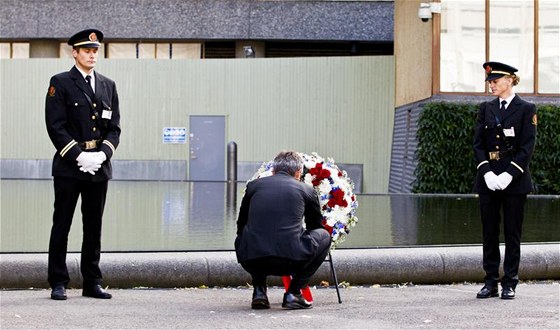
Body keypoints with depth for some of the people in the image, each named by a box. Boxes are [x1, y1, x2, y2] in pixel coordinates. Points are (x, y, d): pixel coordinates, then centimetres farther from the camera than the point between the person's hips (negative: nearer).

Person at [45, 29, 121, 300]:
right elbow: (55, 126, -8)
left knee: (94, 227, 8)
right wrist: (79, 156, -16)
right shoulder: (60, 83, -1)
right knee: (62, 225, 0)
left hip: (99, 166, 4)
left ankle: (92, 283, 14)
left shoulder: (108, 85, 13)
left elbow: (115, 127, 11)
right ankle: (58, 283, 4)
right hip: (69, 166, -4)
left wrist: (103, 154, -7)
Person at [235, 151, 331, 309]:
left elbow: (241, 226, 31)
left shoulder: (254, 185, 20)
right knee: (324, 236, 24)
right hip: (291, 260, -3)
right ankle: (293, 293, 13)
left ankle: (259, 291, 19)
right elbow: (316, 227, 32)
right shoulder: (306, 190, 17)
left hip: (251, 261, 3)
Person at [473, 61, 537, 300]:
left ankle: (509, 284, 6)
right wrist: (487, 173, -9)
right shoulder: (486, 109, 11)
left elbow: (527, 148, -7)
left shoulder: (526, 110, -1)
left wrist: (508, 175, -16)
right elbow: (478, 144, 6)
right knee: (489, 233, 5)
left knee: (512, 233, 1)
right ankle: (491, 282, 11)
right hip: (488, 179, 4)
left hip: (514, 180, -4)